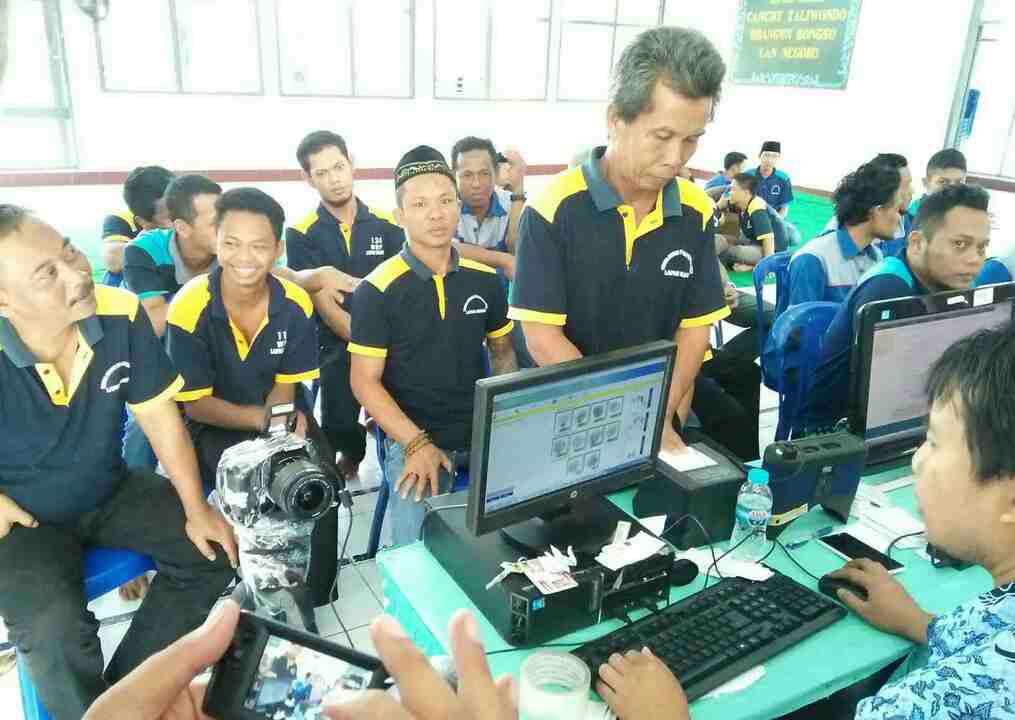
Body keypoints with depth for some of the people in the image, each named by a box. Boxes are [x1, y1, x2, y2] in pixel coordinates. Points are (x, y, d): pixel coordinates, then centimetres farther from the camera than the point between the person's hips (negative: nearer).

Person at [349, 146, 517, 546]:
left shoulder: (485, 280, 3)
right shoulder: (377, 290, -9)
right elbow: (365, 382, -7)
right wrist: (416, 443, -17)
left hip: (483, 433, 3)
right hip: (413, 438, -3)